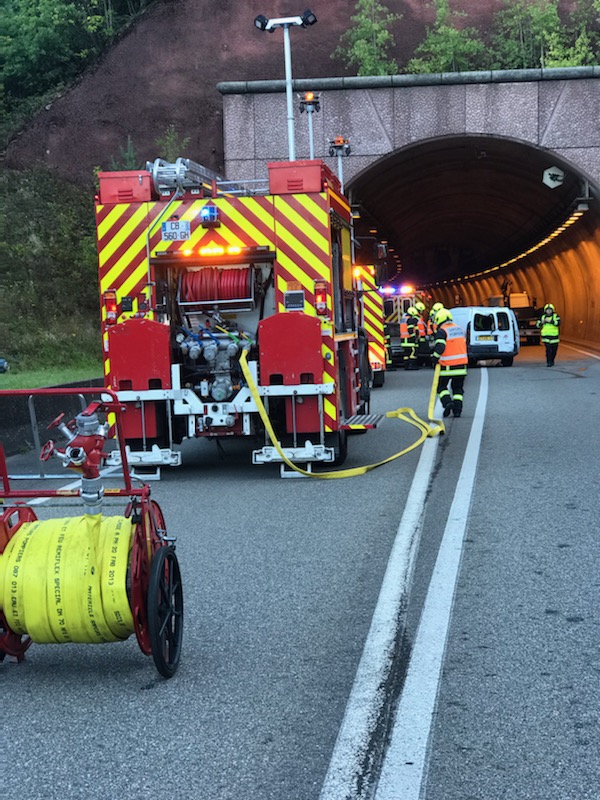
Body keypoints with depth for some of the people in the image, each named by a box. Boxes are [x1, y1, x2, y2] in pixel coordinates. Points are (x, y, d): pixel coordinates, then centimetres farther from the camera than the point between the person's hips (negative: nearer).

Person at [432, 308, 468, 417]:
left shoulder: (442, 331, -10)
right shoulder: (460, 329, 13)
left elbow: (440, 347, -22)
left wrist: (435, 357, -13)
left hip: (447, 366, -6)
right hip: (461, 364, 6)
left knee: (441, 386, 9)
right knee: (458, 388, 13)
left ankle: (447, 402, -14)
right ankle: (457, 410, 5)